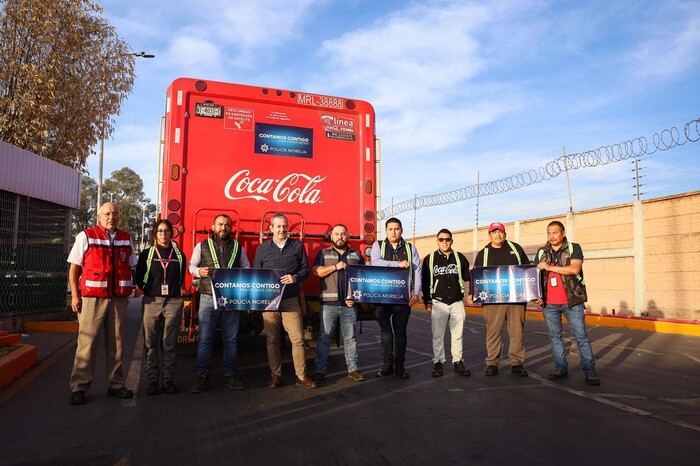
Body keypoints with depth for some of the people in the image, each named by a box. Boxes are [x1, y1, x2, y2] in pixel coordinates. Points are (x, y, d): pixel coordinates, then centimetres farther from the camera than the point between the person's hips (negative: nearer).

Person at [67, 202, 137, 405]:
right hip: (92, 298, -3)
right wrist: (75, 295, -5)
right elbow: (74, 268, 2)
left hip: (118, 299, 4)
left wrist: (127, 293, 11)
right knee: (87, 343, -3)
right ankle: (78, 387, 4)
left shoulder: (126, 239, 12)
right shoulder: (86, 236, 2)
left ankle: (115, 384, 15)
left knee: (116, 343, 7)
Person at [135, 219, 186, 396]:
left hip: (173, 302, 1)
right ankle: (152, 381, 12)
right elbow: (139, 278, 8)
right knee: (151, 345, 4)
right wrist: (150, 290, 5)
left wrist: (172, 289, 7)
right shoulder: (147, 254, 5)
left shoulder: (179, 255, 9)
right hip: (151, 302, 0)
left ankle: (168, 380, 12)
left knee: (169, 345, 5)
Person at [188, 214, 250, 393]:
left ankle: (229, 376, 19)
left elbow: (247, 268, 15)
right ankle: (203, 378, 10)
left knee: (231, 340, 8)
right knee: (205, 340, 1)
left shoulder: (238, 247, 10)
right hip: (208, 299, -2)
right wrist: (199, 271, -12)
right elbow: (191, 265, 9)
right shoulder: (202, 246, 5)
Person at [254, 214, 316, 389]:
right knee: (272, 339, 6)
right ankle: (276, 375, 17)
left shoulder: (297, 246, 8)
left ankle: (301, 376, 7)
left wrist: (296, 278, -11)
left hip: (291, 300, 0)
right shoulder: (263, 248, 9)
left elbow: (305, 269, 10)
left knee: (297, 338, -2)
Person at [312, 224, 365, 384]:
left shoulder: (356, 255, 13)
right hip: (329, 304, -2)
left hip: (349, 304, 2)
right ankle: (320, 370, 6)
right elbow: (316, 272, -6)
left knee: (350, 338, 8)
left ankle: (353, 369, 16)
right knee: (324, 338, 1)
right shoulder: (323, 254, 8)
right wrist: (335, 267, -13)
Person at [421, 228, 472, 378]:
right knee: (438, 336, 3)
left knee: (457, 335, 6)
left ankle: (458, 363, 16)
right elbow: (425, 282, 6)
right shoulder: (429, 259, 4)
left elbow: (468, 277, 11)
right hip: (438, 303, -1)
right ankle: (438, 363, 13)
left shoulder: (460, 257, 8)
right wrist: (427, 301, 2)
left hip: (457, 302, 1)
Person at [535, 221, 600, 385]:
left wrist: (549, 267, -16)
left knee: (581, 336, -1)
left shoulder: (574, 248, -1)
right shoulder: (541, 253, 11)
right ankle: (561, 368, 18)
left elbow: (574, 269, -18)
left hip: (571, 301, -4)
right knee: (554, 336, 8)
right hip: (549, 303, 4)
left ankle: (589, 370, 6)